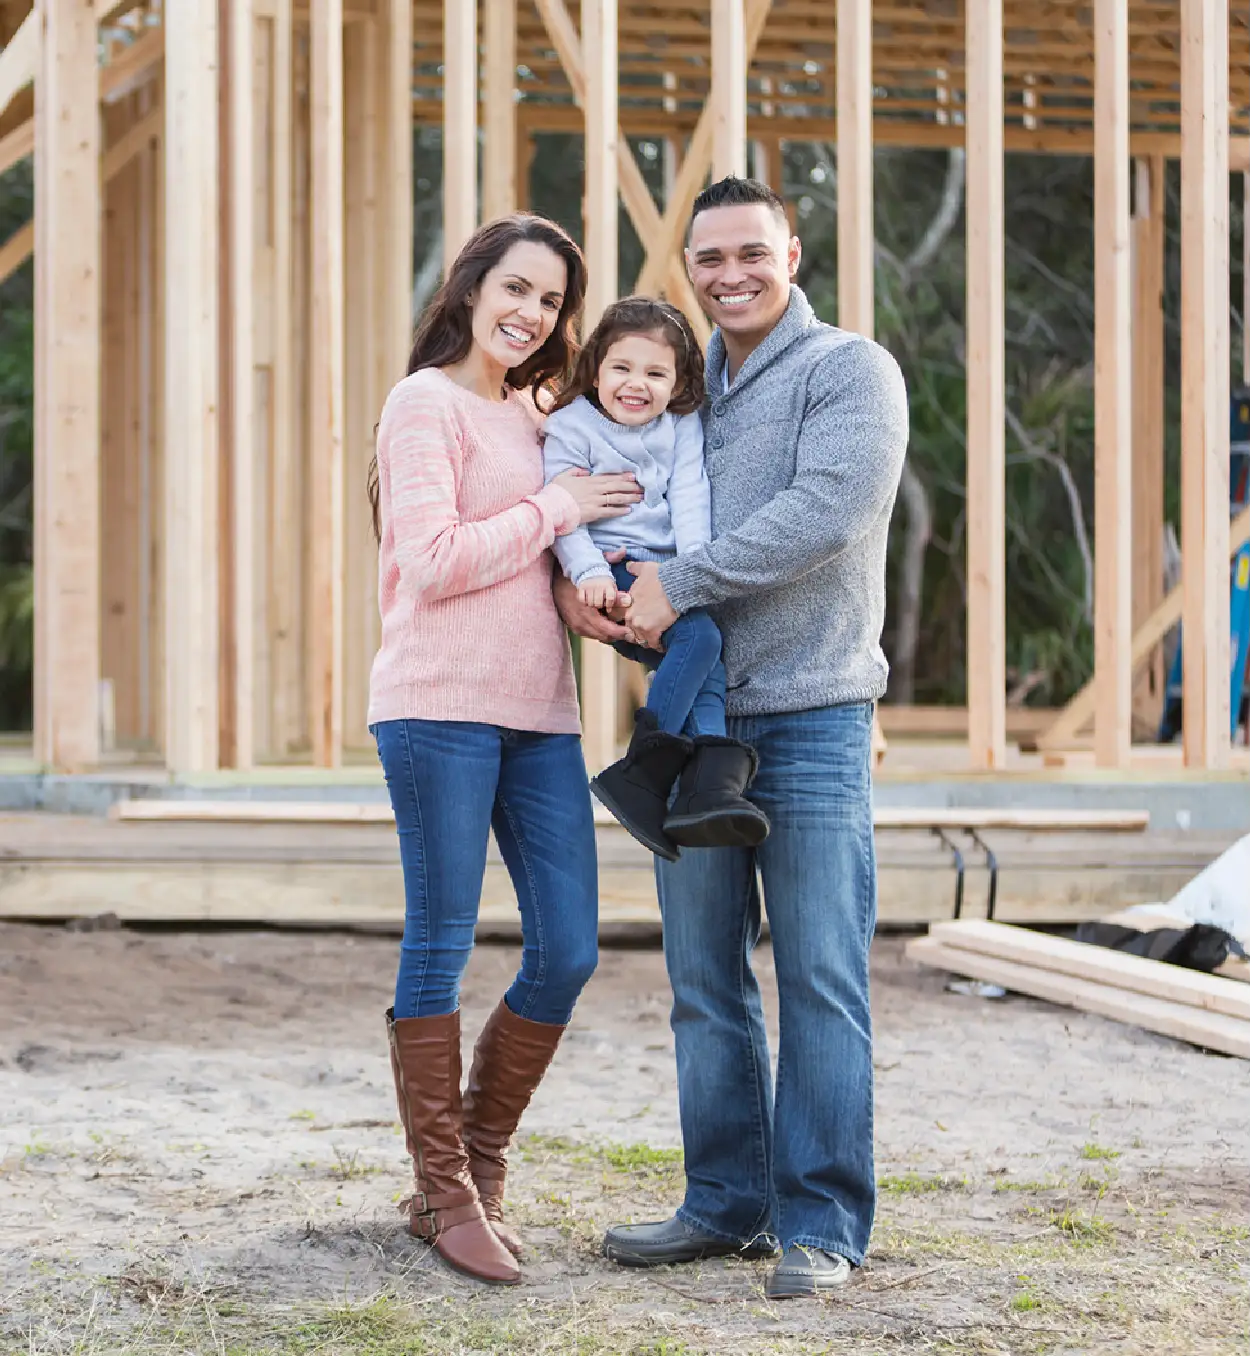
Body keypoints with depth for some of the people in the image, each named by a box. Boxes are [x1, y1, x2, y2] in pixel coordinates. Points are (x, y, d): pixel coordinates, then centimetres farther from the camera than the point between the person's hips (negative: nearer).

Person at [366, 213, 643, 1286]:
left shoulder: (531, 417, 21)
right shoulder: (428, 402, -3)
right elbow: (433, 561, -14)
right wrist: (556, 510, -7)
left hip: (538, 712, 7)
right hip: (441, 704, -7)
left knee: (568, 952, 3)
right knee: (440, 951, -1)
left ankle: (480, 1162, 19)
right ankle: (444, 1195, 8)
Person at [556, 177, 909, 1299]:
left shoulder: (851, 372, -3)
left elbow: (826, 511, -18)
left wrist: (679, 584, -16)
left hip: (810, 718, -6)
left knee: (820, 981, -4)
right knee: (706, 984, 9)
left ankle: (820, 1222, 2)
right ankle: (726, 1201, 19)